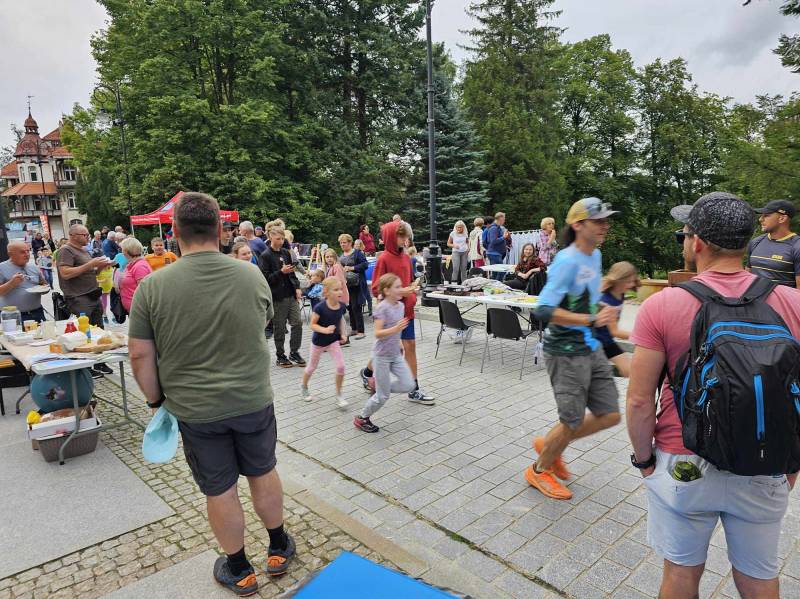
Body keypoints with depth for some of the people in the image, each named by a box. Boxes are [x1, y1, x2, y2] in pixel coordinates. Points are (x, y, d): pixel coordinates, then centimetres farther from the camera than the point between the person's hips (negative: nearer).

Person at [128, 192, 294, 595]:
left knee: (219, 490, 16)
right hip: (253, 400, 2)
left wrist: (154, 397, 8)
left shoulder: (152, 286, -13)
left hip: (194, 408, -1)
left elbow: (140, 356, -7)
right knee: (263, 473, 21)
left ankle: (239, 570, 35)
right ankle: (279, 548, 41)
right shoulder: (252, 276, -8)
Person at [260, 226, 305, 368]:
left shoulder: (286, 252, 11)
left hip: (291, 294, 5)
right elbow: (265, 278, -12)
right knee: (279, 327, 4)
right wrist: (281, 272, -20)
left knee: (297, 323, 2)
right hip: (277, 296, -5)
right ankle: (280, 356, 17)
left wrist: (297, 287, 7)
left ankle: (294, 352, 16)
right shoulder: (266, 256, -8)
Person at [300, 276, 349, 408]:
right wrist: (325, 330, -34)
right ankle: (303, 386, 46)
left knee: (341, 366, -11)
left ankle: (338, 395, 7)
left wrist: (343, 334, -5)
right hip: (318, 341, -3)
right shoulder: (320, 307, -27)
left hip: (334, 341, 3)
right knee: (312, 367, 17)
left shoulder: (342, 306, -12)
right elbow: (312, 325, -19)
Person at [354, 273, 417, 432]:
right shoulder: (382, 308, -19)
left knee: (409, 385, 0)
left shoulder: (400, 306, 4)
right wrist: (395, 329, -37)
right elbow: (378, 333, -25)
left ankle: (379, 388, 21)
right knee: (383, 397, 1)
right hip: (382, 356, -7)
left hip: (396, 354, 7)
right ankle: (361, 418, 23)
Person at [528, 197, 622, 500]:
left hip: (592, 349, 8)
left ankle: (549, 444, 32)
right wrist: (592, 320, -31)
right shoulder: (567, 262, -21)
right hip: (567, 353, -8)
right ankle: (539, 470, 29)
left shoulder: (595, 255, 7)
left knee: (609, 416, 12)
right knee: (573, 423, 3)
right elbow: (543, 310, -29)